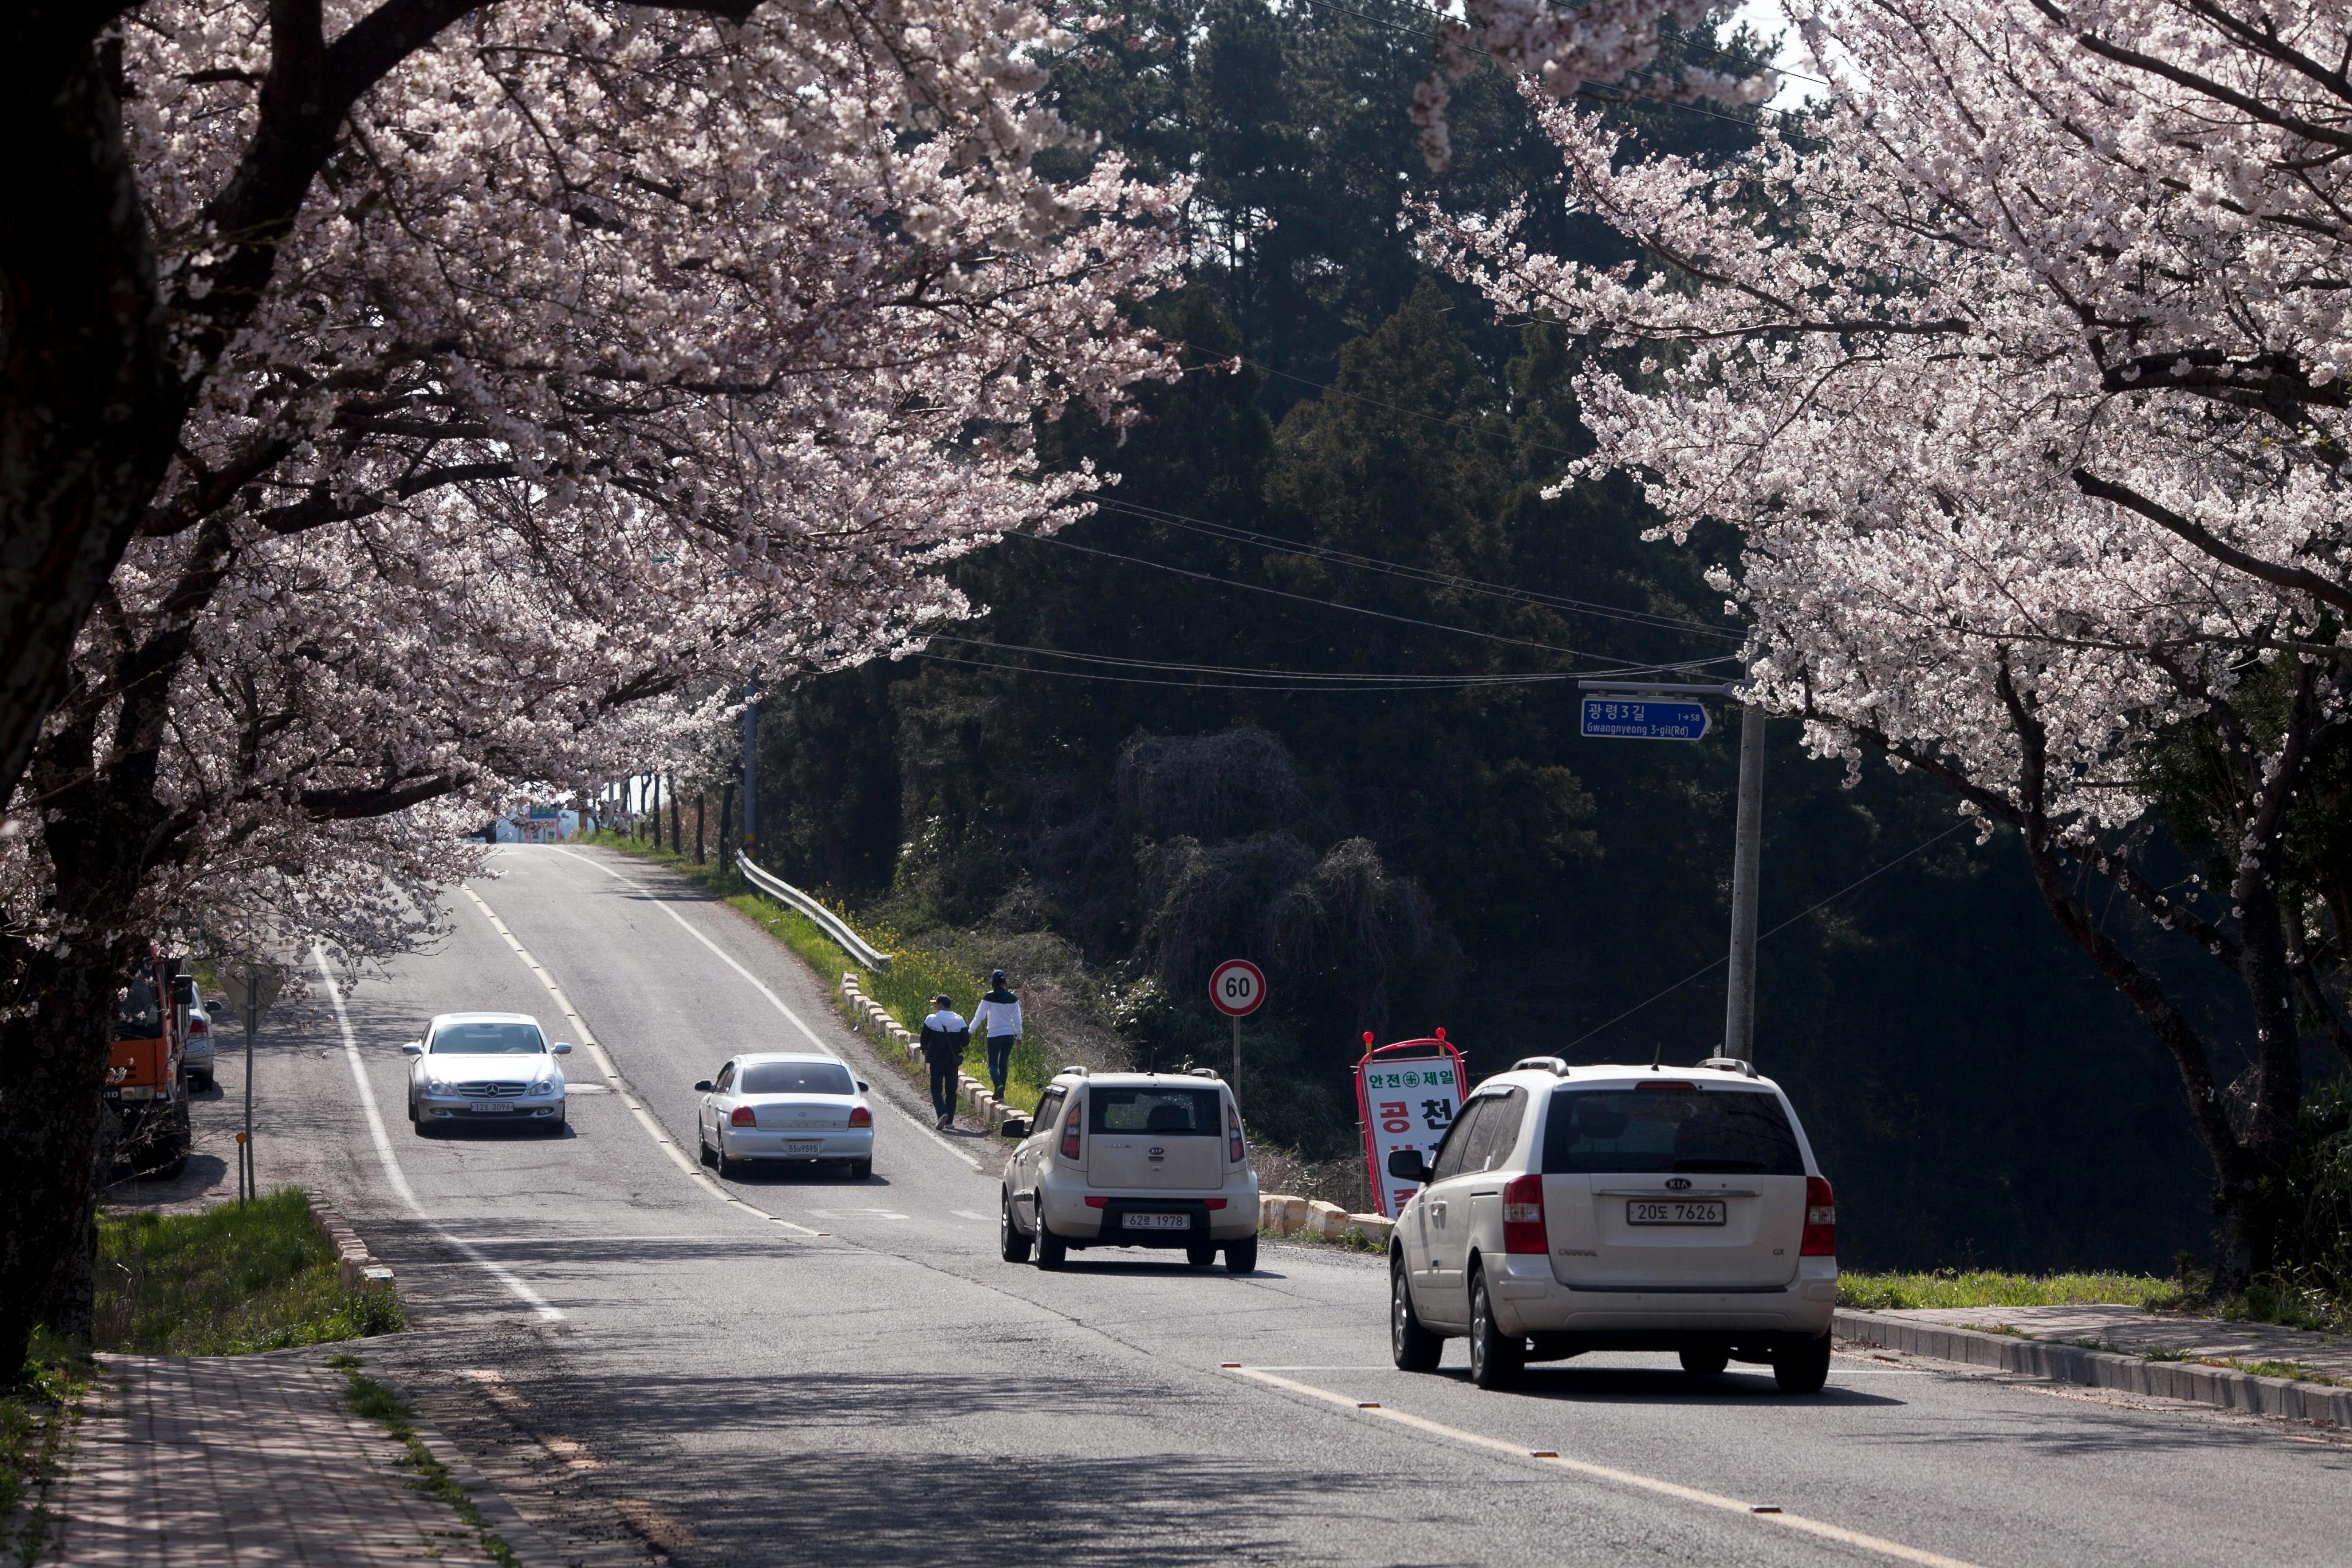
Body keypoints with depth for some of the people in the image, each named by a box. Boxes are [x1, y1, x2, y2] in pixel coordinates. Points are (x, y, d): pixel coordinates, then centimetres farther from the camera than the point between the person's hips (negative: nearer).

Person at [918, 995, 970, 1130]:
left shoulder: (931, 1020, -8)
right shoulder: (959, 1021, 0)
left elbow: (924, 1039, -3)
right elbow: (966, 1041, -3)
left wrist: (925, 1051, 17)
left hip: (936, 1060, -3)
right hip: (953, 1061, 3)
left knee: (936, 1089, 1)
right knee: (951, 1090, 12)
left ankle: (942, 1113, -23)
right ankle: (949, 1121, 14)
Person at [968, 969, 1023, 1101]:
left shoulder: (989, 998, -10)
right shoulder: (1012, 998, 1)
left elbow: (979, 1016, -5)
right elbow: (1017, 1019, 6)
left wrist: (970, 1031, 6)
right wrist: (1019, 1035, 16)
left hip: (994, 1035, -4)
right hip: (1009, 1035, 4)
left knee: (993, 1064, 2)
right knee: (1003, 1064, 13)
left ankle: (998, 1085, -24)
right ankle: (1001, 1093, 12)